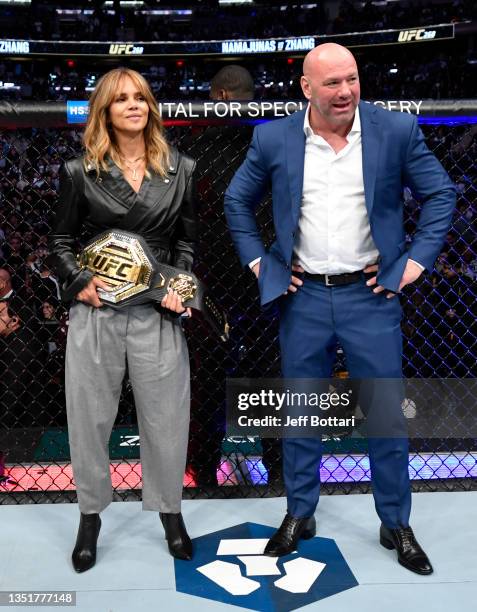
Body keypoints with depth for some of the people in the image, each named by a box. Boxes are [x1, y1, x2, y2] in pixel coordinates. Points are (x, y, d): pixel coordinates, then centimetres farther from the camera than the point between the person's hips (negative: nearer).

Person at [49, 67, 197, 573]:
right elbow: (60, 241, 8)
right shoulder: (80, 172, 4)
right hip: (96, 312, 0)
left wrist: (180, 287, -7)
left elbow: (189, 240, 9)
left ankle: (170, 512, 30)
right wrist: (78, 282, -9)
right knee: (90, 417, 10)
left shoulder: (181, 170, 7)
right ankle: (90, 516, 30)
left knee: (165, 418, 8)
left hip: (159, 313, 0)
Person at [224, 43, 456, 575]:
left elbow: (440, 194, 4)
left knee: (386, 412, 6)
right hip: (301, 297, 1)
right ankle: (299, 515, 30)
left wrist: (417, 259, -3)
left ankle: (396, 525, 26)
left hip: (371, 295, -1)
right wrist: (257, 261, 5)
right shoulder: (273, 139, -1)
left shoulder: (396, 130, -4)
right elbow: (237, 200, 12)